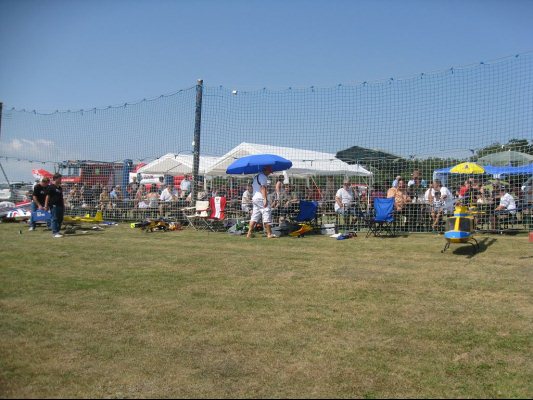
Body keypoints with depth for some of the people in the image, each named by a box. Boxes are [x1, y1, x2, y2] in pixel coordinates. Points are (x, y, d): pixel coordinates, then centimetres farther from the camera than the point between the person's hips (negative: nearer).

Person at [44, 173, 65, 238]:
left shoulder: (60, 187, 18)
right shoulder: (51, 187, -7)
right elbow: (47, 196, -10)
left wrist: (63, 205, 21)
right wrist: (46, 206, -13)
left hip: (60, 205, 8)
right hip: (54, 205, -8)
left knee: (60, 219, 10)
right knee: (54, 219, -6)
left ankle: (58, 231, 19)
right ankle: (55, 232, -4)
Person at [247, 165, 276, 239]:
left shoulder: (256, 176, 21)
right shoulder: (263, 177, -9)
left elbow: (253, 186, 22)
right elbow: (263, 188, -18)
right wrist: (265, 199, -23)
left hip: (255, 198, 10)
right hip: (261, 198, -10)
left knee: (255, 216, 10)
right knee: (267, 215, -6)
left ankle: (249, 233, 8)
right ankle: (269, 234, -6)